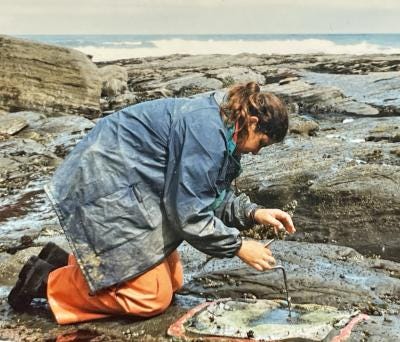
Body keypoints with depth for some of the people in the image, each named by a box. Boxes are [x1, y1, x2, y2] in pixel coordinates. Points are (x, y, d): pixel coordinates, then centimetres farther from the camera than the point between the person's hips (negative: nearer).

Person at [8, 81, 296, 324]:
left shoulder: (217, 128, 7)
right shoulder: (205, 130, -24)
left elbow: (210, 196, 14)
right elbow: (188, 213, -22)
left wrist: (253, 213, 1)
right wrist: (239, 247, -13)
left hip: (130, 187, 11)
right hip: (104, 187, -11)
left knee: (172, 281, 10)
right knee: (152, 296, -8)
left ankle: (65, 261, 17)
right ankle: (48, 281, 2)